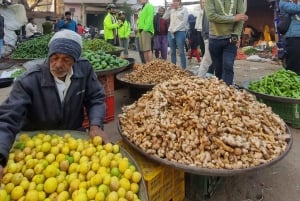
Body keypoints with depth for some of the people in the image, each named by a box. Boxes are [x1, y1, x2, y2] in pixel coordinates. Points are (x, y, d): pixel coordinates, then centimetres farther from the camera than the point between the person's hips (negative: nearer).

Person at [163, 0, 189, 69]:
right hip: (170, 32, 5)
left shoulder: (184, 9, 2)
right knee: (172, 52, 7)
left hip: (180, 32, -5)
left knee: (181, 52, -7)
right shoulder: (171, 10, 17)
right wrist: (169, 8, 0)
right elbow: (164, 17, 8)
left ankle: (183, 69, -4)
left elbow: (184, 22, -6)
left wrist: (175, 30, -11)